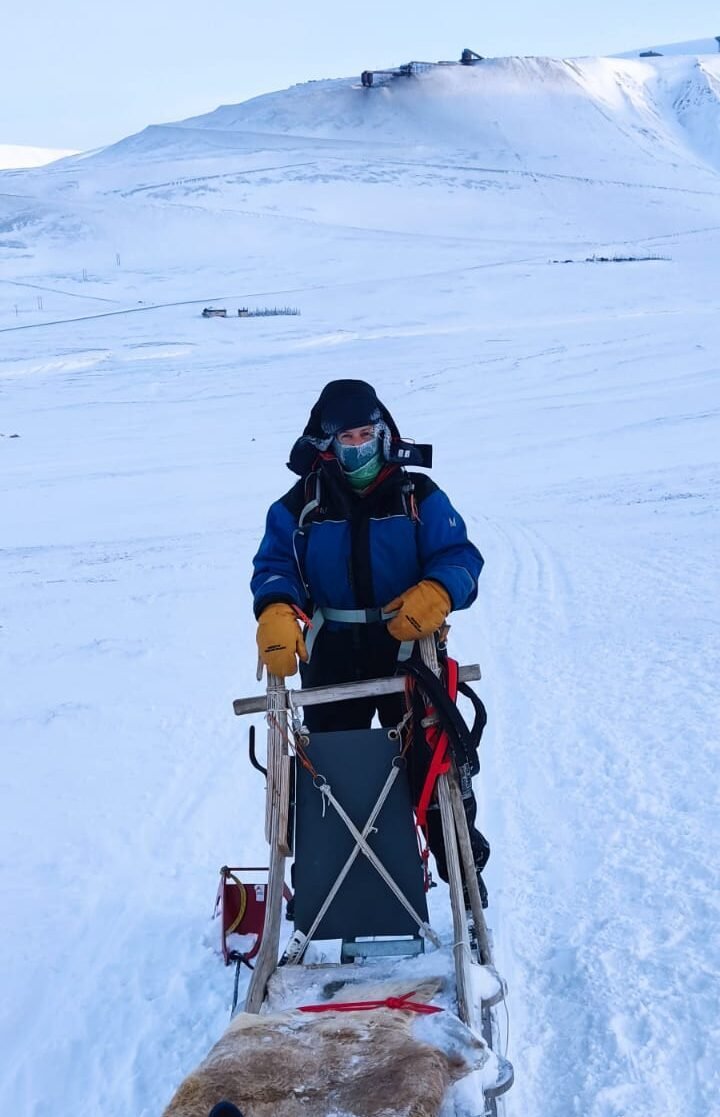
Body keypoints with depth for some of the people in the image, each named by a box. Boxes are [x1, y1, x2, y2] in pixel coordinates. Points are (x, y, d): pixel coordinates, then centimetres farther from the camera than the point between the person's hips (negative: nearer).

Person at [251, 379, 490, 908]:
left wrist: (437, 592, -29)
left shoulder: (419, 496, 1)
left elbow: (459, 556, -7)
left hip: (408, 651, -1)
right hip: (332, 660, 1)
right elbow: (274, 565, -6)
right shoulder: (300, 506, 2)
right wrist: (277, 612, -28)